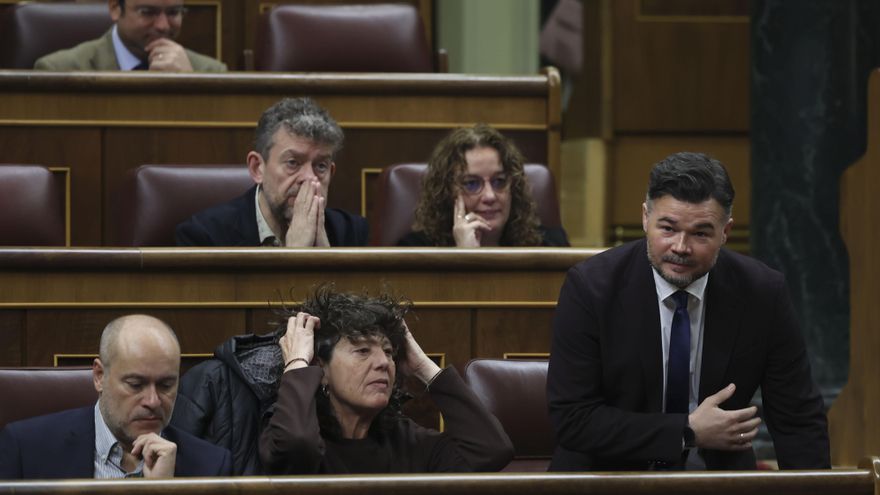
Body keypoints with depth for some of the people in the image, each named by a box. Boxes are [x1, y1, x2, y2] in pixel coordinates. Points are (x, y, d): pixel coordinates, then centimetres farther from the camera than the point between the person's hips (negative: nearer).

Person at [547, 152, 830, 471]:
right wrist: (689, 433, -16)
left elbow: (799, 420, 0)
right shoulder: (590, 287, -12)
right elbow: (571, 418, -13)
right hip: (610, 472, -3)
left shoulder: (762, 293, -7)